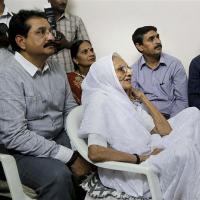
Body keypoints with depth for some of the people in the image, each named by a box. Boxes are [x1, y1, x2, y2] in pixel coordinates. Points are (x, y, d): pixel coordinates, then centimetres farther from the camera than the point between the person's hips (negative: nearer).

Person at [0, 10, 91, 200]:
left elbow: (71, 110, 9)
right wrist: (70, 156, -25)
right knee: (58, 175, -32)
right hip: (23, 151, -7)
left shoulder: (56, 69, 5)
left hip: (59, 138, 7)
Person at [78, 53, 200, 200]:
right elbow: (95, 152, -23)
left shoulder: (127, 100, 13)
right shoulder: (100, 100, -9)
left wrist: (143, 97, 10)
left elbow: (166, 131, 9)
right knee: (184, 148, -31)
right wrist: (140, 158, -18)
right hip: (128, 171, -8)